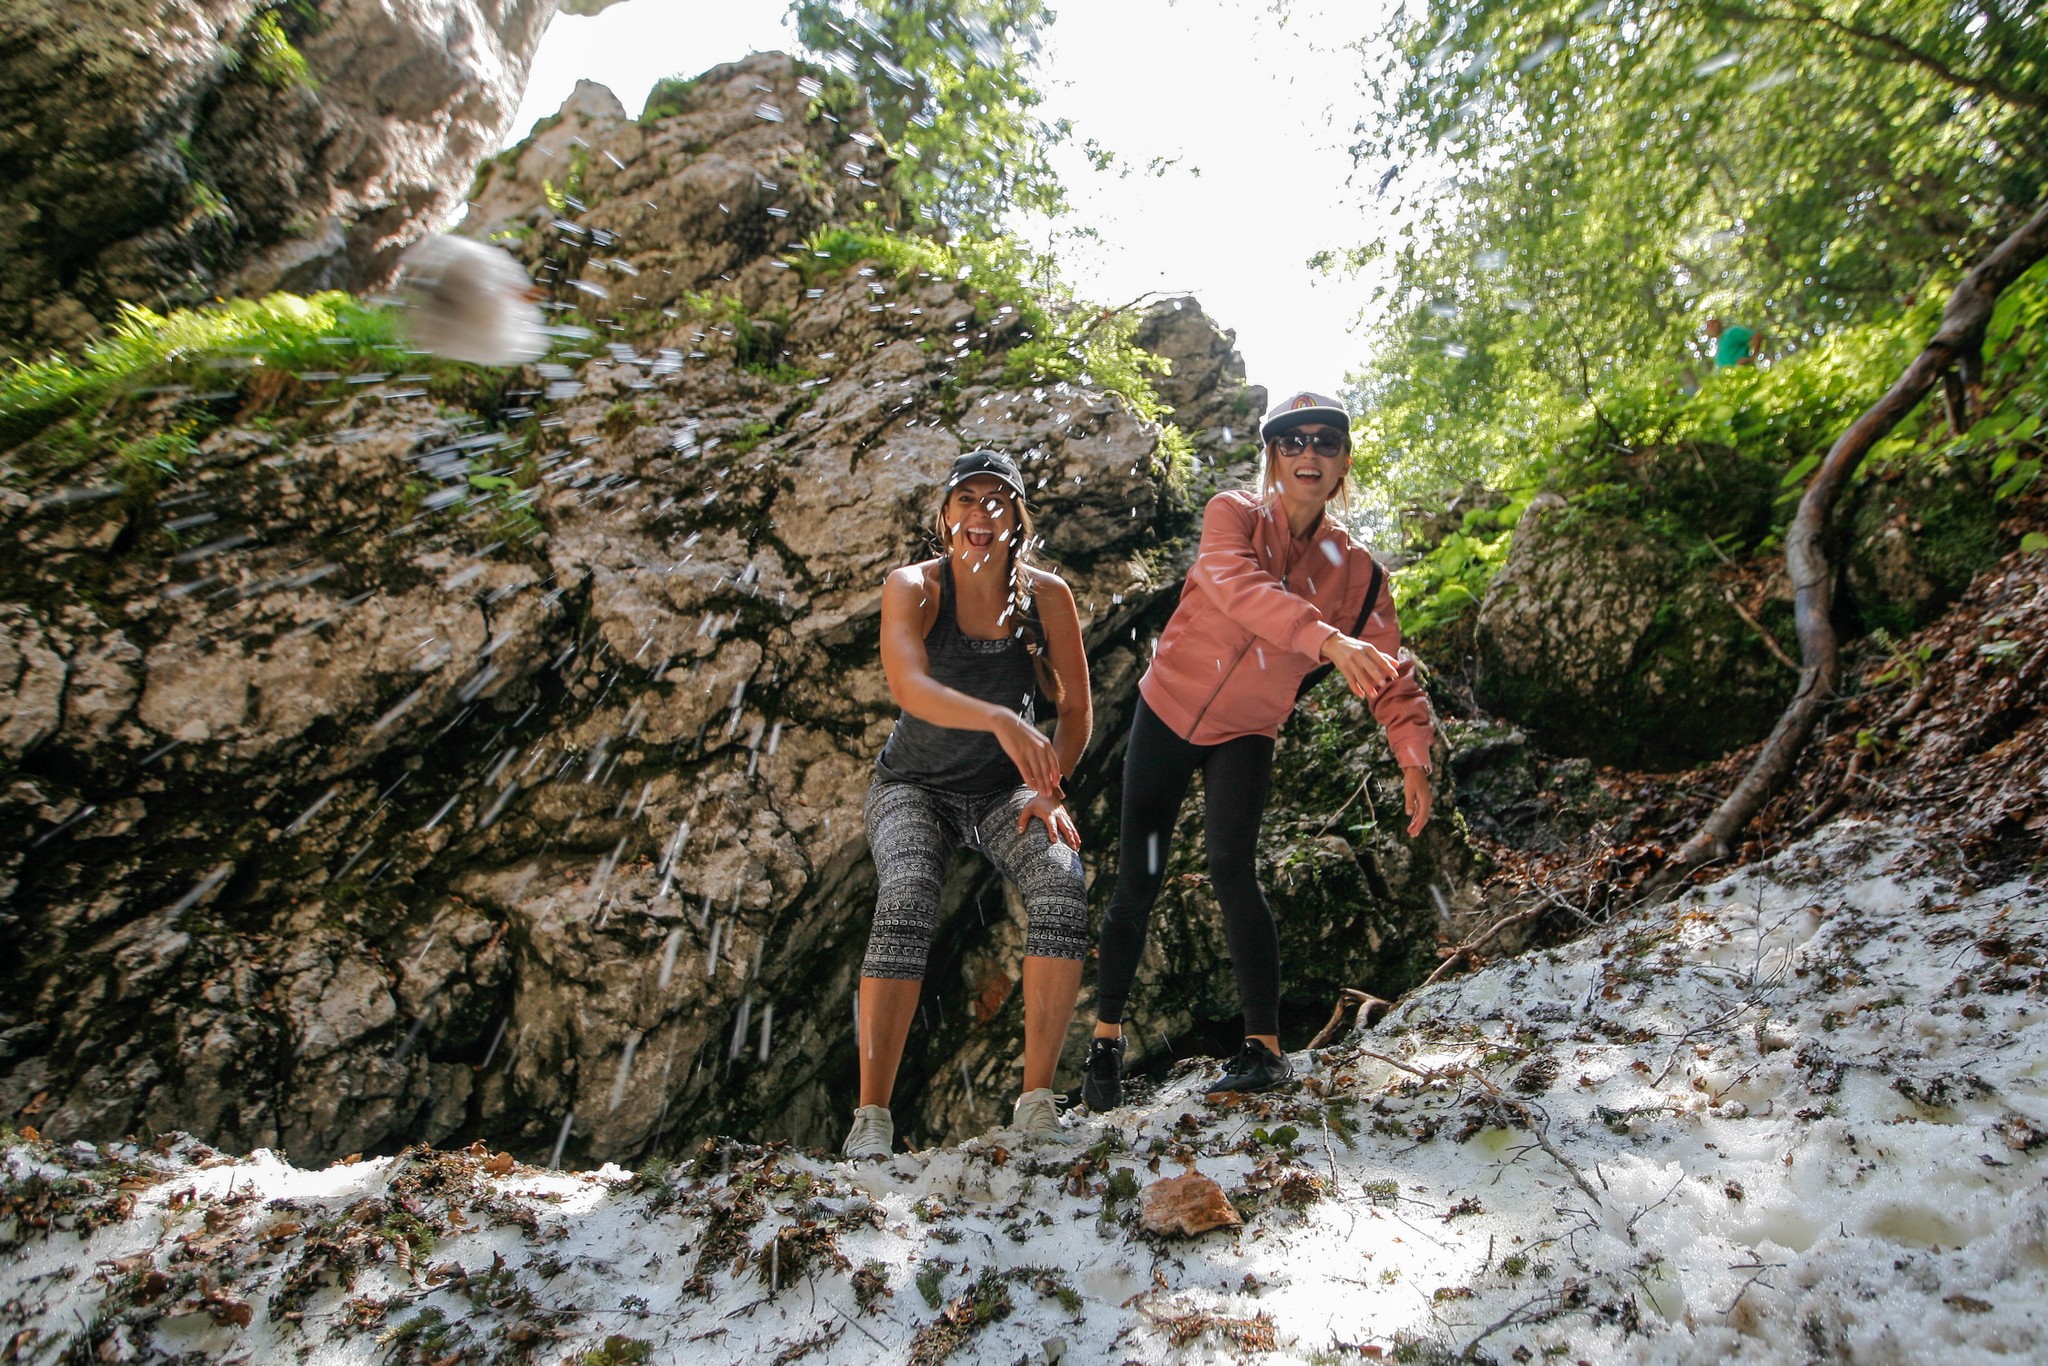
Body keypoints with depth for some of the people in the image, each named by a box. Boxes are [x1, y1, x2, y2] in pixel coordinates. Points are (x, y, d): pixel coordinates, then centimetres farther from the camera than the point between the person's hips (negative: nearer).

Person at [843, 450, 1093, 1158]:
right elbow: (907, 685, -35)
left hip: (1005, 790, 2)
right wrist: (999, 719, -51)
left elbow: (1077, 708, 0)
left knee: (1063, 886, -27)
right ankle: (872, 1112, -24)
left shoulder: (1046, 595, -6)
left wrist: (1048, 789, -15)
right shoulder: (913, 587, -15)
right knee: (907, 901, -31)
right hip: (917, 785, -2)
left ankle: (1036, 1098, -17)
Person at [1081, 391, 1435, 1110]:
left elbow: (1391, 671, -3)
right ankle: (1106, 1038, 19)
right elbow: (1236, 582, -34)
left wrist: (1414, 758, -20)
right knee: (1137, 883, 2)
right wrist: (1328, 640, -49)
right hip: (1167, 710, -1)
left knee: (1231, 868, -22)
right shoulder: (1234, 513, -12)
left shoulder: (1354, 570, -3)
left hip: (1246, 735, 1)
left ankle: (1264, 1046, -12)